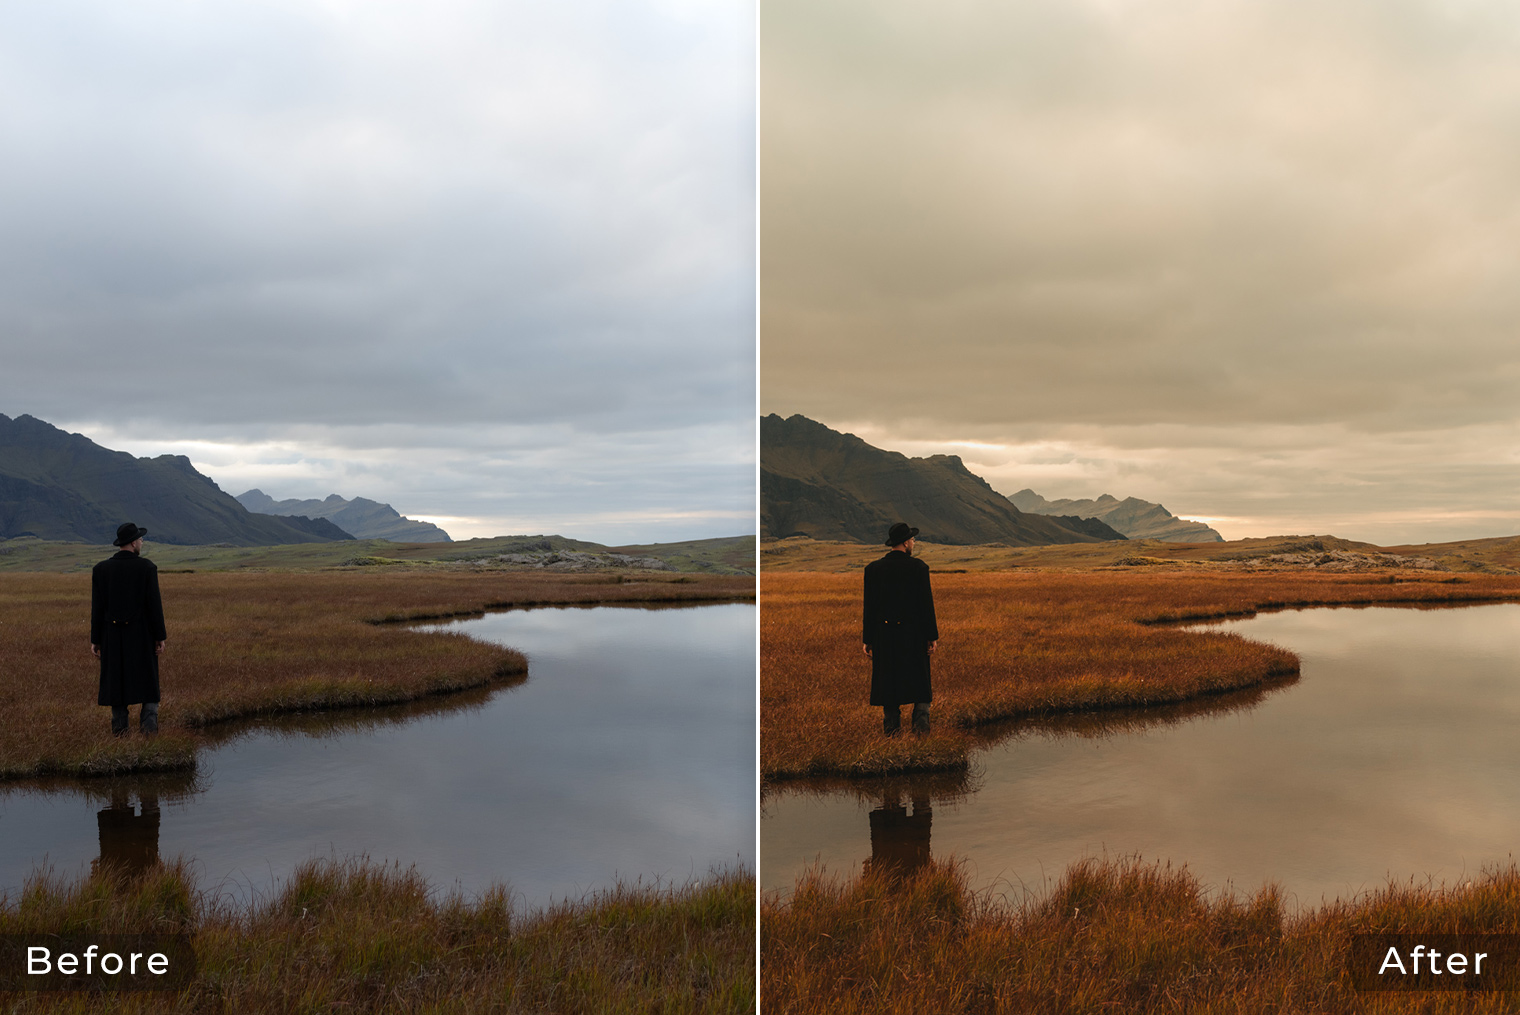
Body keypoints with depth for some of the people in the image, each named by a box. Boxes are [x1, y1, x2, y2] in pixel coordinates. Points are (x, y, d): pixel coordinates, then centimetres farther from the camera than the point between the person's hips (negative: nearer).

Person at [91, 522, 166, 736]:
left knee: (116, 679, 10)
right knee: (147, 677, 9)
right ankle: (149, 718, -6)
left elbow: (97, 607, -1)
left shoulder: (101, 569, -2)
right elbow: (154, 604, -10)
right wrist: (160, 637, -4)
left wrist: (95, 640, 6)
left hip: (113, 633, 2)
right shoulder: (147, 567, -10)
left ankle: (119, 727, 11)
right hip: (142, 633, -2)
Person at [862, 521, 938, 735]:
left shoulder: (873, 569, -1)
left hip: (885, 634, 2)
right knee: (920, 678, 12)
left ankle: (892, 728, 9)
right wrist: (932, 636, -1)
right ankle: (921, 722, 3)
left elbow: (870, 606, 0)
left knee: (888, 680, 9)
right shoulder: (918, 567, -8)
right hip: (914, 635, -2)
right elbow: (926, 603, -8)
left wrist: (868, 640, 6)